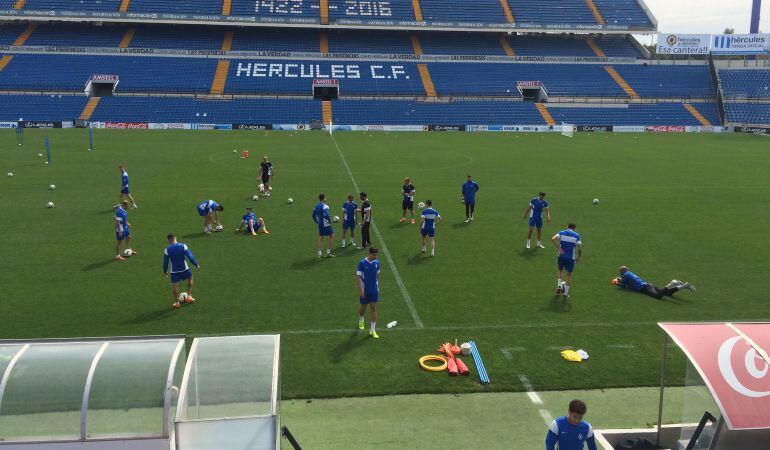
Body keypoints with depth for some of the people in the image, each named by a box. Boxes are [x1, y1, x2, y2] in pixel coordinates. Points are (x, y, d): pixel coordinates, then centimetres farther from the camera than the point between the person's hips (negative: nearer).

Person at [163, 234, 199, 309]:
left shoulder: (167, 250, -10)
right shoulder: (183, 246, -11)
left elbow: (165, 262, -3)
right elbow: (190, 256, -11)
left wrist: (165, 271, 12)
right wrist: (196, 265, 0)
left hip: (174, 271, -1)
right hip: (184, 269, 1)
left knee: (173, 285, 13)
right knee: (190, 278, 27)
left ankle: (176, 302, 15)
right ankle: (189, 296, 27)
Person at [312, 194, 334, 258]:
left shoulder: (316, 206, 9)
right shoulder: (324, 206, -16)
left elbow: (314, 215, 14)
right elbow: (326, 215, -27)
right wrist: (329, 220, -12)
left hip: (320, 224, 7)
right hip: (326, 224, -7)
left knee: (320, 237, 12)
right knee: (331, 236, 5)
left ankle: (319, 253, 11)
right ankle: (328, 252, 3)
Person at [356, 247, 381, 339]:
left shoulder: (376, 263, 0)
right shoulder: (362, 263, -14)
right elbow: (358, 277, -14)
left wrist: (378, 286, 14)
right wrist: (360, 290, -18)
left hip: (374, 290, 3)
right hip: (365, 290, -3)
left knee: (373, 309, 0)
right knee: (363, 308, 12)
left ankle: (372, 330, 5)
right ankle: (361, 320, 45)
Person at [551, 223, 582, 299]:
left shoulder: (562, 233, 1)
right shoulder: (576, 235, -2)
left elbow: (553, 239, -16)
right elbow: (580, 248, -8)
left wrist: (559, 249, -12)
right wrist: (578, 257, 7)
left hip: (561, 256, 2)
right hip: (571, 258, -2)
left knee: (560, 270, 27)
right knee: (569, 274, 10)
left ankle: (559, 286, 15)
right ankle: (566, 293, 13)